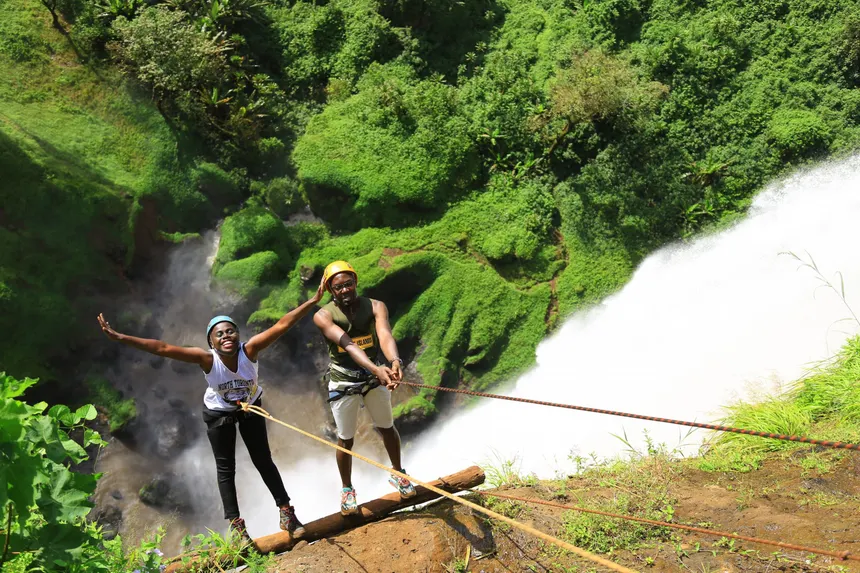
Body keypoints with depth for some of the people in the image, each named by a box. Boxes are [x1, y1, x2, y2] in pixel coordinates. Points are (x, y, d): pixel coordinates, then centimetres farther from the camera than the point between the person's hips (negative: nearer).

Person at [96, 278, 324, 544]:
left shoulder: (249, 350, -34)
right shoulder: (207, 359, -35)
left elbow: (281, 325, -39)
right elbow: (162, 348, -42)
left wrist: (313, 301, -43)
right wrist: (119, 337, -48)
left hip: (250, 407, 1)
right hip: (218, 413, -1)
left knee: (264, 461, 12)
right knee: (226, 469, 8)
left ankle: (286, 513, 24)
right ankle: (236, 526, 20)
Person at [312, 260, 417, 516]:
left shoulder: (375, 307, -13)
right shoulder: (323, 316, -19)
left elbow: (385, 335, -32)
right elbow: (348, 345, -34)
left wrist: (394, 361, -54)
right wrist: (376, 369, -50)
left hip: (374, 377, 2)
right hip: (343, 382, -2)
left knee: (387, 428, 18)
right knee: (346, 439, 10)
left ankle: (397, 473, 42)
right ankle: (347, 489, 32)